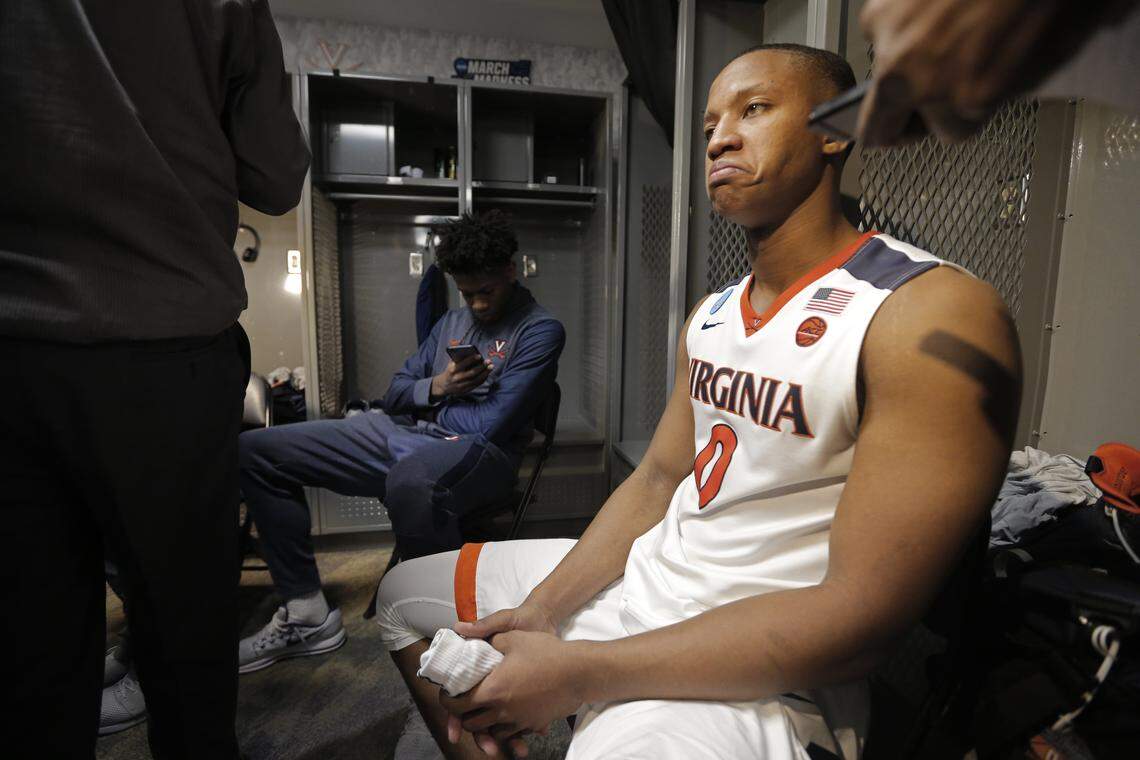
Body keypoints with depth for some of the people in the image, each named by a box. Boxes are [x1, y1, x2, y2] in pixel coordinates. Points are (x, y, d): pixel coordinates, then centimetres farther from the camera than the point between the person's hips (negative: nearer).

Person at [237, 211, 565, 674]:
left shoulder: (541, 331, -3)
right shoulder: (452, 321, 21)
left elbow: (490, 426, -12)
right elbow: (394, 395, 17)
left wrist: (425, 408, 3)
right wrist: (436, 387, -5)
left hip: (477, 452, -8)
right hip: (401, 436, 8)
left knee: (410, 479, -45)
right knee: (254, 452, 1)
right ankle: (306, 615, 4)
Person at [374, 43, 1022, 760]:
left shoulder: (936, 314, -19)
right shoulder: (709, 318, 7)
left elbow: (862, 616, -23)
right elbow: (656, 479, 8)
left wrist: (578, 673, -23)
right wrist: (541, 609, -7)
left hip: (764, 675, -6)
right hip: (644, 580, 7)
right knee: (406, 593, 14)